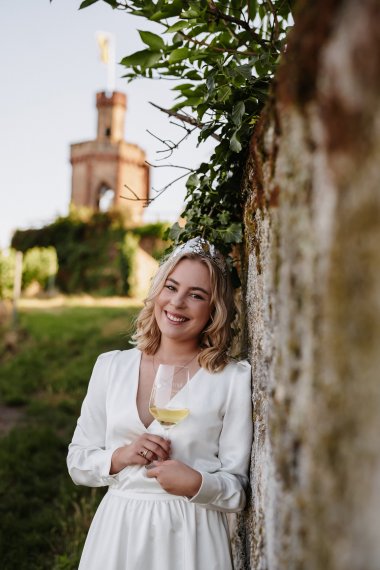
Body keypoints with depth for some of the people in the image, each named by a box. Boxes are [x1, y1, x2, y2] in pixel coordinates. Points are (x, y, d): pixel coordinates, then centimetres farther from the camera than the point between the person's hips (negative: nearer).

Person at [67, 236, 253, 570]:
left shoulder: (234, 379, -9)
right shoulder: (110, 366, -1)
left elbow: (237, 490, -5)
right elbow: (78, 463, 4)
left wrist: (197, 484, -23)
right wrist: (120, 457, -14)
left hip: (191, 534, -2)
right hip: (117, 529, 3)